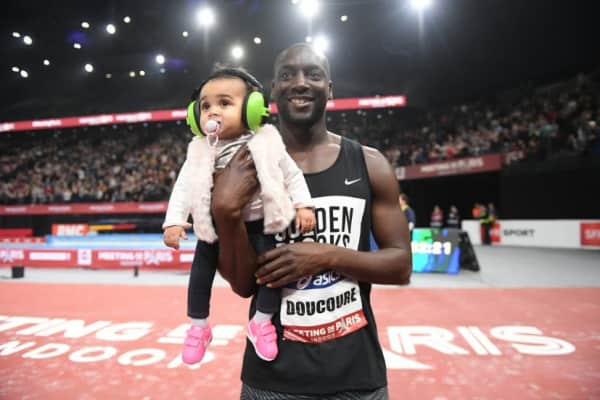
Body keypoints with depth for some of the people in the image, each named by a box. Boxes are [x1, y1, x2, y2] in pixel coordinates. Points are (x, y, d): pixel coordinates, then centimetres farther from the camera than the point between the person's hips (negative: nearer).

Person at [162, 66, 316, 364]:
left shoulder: (266, 145, -10)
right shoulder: (200, 152, -6)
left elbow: (292, 174, -2)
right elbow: (183, 186, -4)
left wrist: (303, 205, -10)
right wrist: (174, 221, -14)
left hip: (257, 224, -1)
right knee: (201, 271, 7)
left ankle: (262, 322, 14)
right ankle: (198, 327, 30)